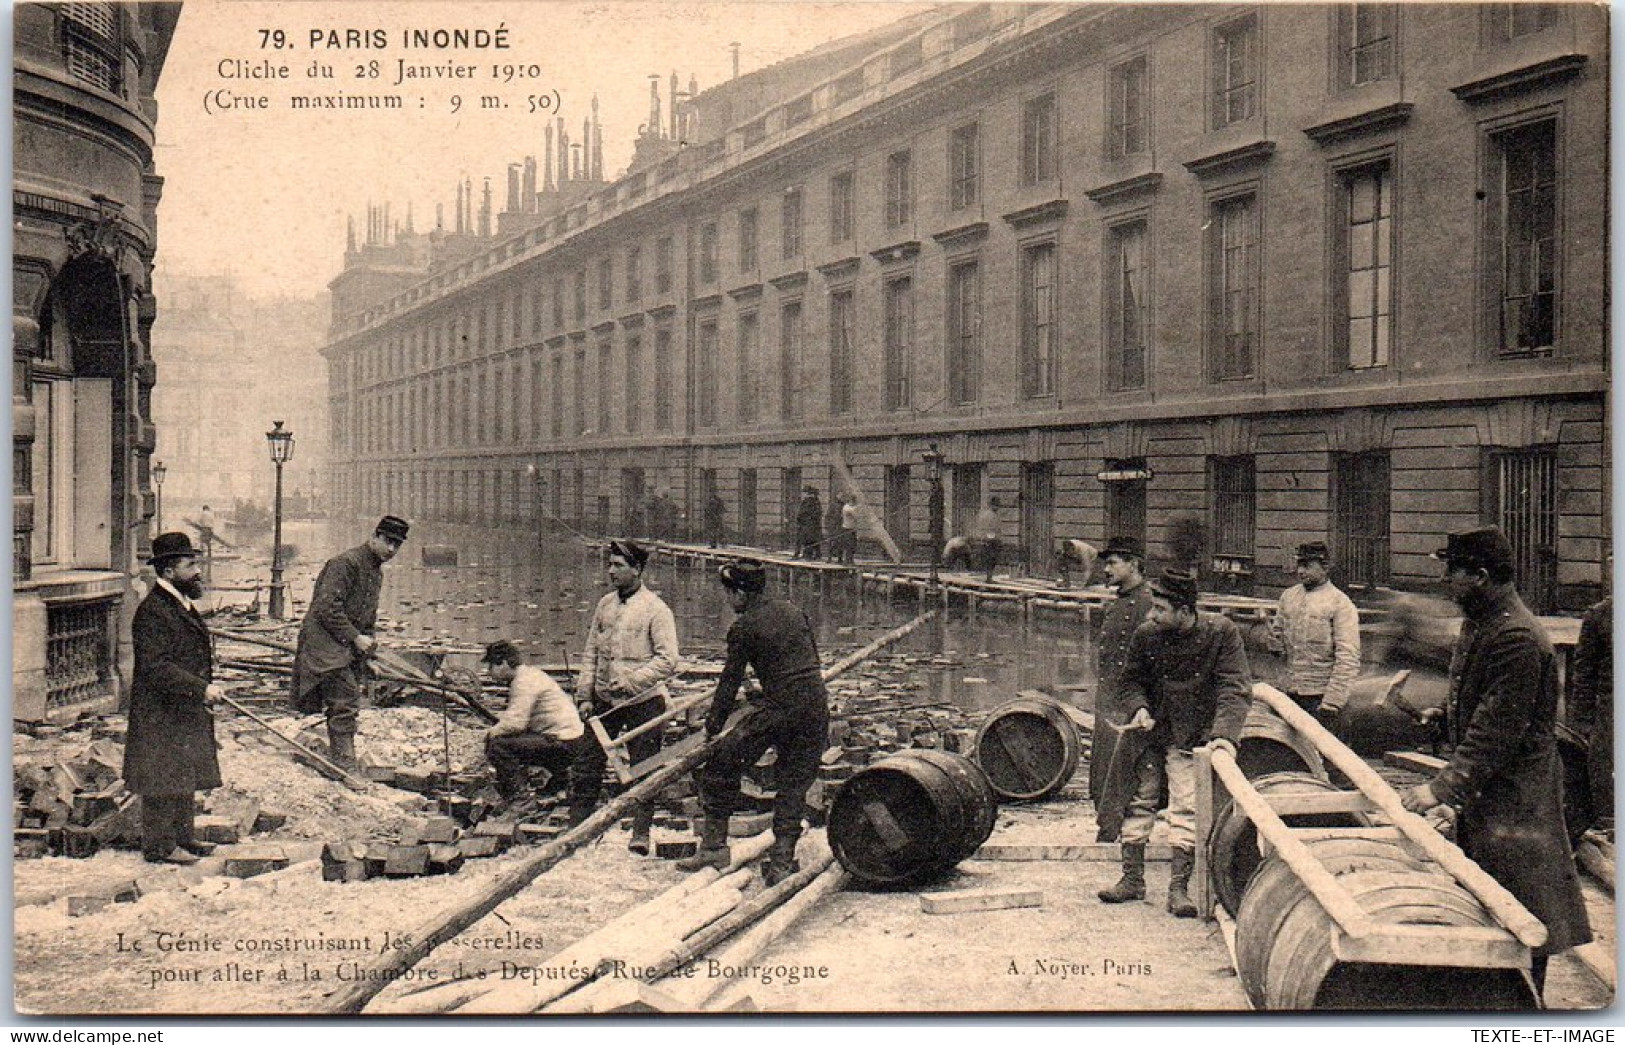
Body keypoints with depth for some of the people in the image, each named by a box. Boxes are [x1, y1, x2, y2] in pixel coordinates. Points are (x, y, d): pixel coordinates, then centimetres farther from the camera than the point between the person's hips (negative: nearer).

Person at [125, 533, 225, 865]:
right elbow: (155, 667, -25)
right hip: (161, 714, -10)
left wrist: (206, 689, 17)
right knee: (164, 778, -3)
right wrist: (201, 688, -25)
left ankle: (182, 837, 24)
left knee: (185, 775, 15)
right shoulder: (152, 612, -19)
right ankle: (160, 846, 4)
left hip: (186, 712, 10)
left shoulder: (182, 605, 13)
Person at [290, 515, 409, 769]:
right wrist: (356, 638, -19)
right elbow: (328, 609, -21)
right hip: (325, 641, -9)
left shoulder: (377, 571, 14)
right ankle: (346, 766, -13)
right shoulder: (346, 563, -16)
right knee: (346, 704, -15)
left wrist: (368, 639, 9)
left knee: (348, 705, 13)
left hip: (351, 646, 9)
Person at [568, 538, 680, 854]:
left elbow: (668, 660, -14)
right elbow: (591, 653, 13)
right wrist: (584, 695, 7)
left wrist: (630, 681, -19)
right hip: (604, 701, 6)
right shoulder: (605, 604, 10)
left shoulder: (656, 609, -9)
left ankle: (640, 834, 14)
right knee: (585, 767, 7)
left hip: (643, 701, -5)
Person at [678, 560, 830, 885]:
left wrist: (713, 725, 9)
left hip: (778, 709, -6)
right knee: (794, 784, 11)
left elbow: (731, 680, 1)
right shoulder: (795, 612, 16)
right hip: (817, 706, 6)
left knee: (720, 767, 7)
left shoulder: (743, 627, -2)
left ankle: (714, 846, 8)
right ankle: (782, 861, 9)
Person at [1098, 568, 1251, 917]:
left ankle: (1178, 887, 2)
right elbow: (1132, 679, 9)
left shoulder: (1221, 633, -14)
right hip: (1150, 732, 3)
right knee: (1138, 802, 6)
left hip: (1191, 739, -3)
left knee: (1187, 808, -6)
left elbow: (1235, 688, -16)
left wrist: (1225, 734, -29)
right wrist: (1139, 708, -12)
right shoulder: (1146, 634, -5)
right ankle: (1132, 879, 18)